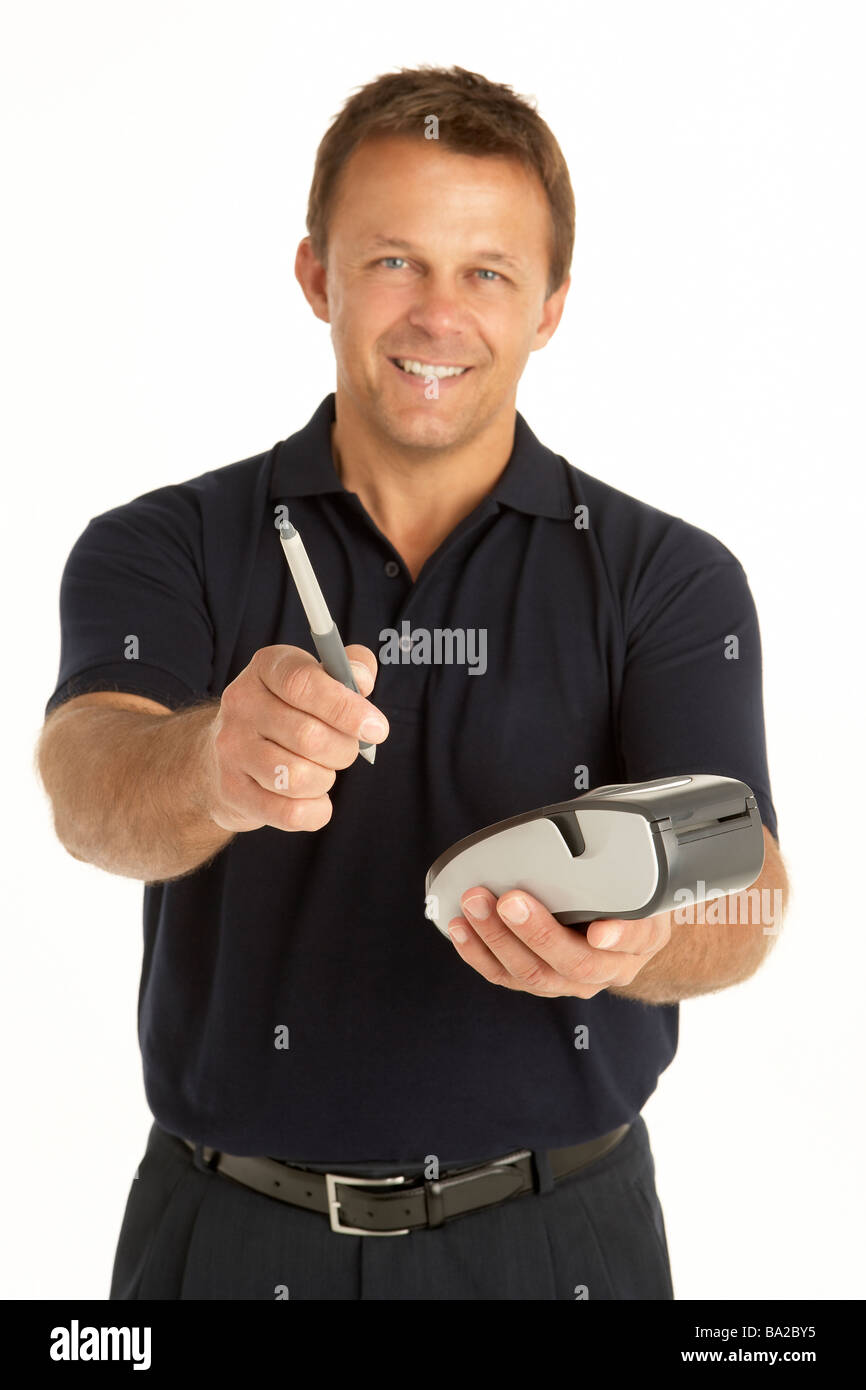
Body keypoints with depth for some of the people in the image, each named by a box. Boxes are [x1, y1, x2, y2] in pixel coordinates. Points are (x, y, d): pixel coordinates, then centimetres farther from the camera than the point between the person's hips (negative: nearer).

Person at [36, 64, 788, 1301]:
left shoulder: (673, 580, -6)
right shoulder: (163, 550, -4)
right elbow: (89, 784, -22)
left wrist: (632, 933, -39)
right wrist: (213, 766, -44)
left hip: (557, 1238, 0)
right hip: (234, 1237, 1)